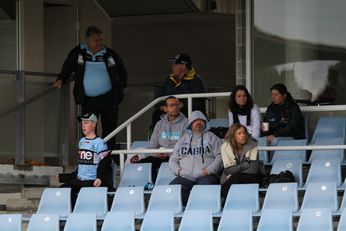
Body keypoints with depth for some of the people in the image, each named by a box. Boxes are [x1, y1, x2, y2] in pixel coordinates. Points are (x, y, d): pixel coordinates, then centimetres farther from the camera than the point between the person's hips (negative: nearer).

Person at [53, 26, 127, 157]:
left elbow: (122, 71, 15)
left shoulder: (109, 54, 2)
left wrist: (120, 87, 7)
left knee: (109, 129, 3)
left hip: (109, 98, 0)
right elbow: (67, 68, 15)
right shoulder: (78, 53, 2)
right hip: (88, 100, 0)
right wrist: (61, 80, 3)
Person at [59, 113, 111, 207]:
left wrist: (100, 178, -30)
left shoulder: (99, 143, -8)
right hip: (79, 181, 8)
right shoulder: (81, 142, 16)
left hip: (93, 182, -8)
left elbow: (105, 165, -12)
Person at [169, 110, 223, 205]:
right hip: (185, 177, 3)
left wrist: (209, 170, -11)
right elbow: (172, 160, 22)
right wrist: (178, 170, 1)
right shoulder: (183, 139, 26)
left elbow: (219, 157, 5)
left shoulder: (211, 137, 17)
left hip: (205, 176, -3)